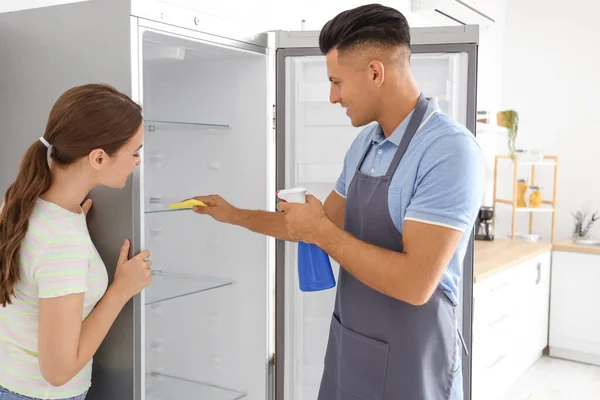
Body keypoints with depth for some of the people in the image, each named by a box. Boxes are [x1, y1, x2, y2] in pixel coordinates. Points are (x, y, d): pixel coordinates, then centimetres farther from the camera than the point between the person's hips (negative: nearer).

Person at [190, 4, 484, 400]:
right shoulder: (365, 143, 3)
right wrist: (235, 215, 19)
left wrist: (320, 232, -19)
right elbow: (327, 225, 16)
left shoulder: (449, 150, -23)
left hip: (409, 362, -7)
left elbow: (415, 283, -29)